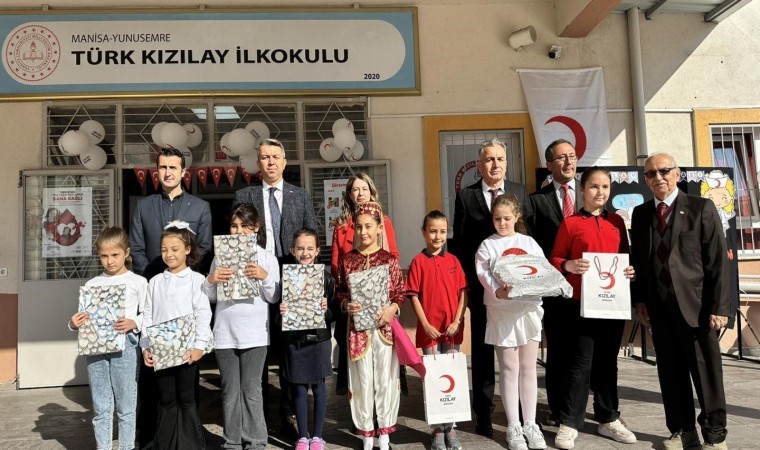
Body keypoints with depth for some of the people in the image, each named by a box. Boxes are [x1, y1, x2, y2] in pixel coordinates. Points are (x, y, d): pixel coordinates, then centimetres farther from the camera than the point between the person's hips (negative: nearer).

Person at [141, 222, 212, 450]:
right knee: (166, 400, 11)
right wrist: (145, 347, 1)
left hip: (187, 350, -3)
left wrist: (199, 346, -15)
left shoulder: (196, 280, -2)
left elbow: (203, 316, -8)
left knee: (186, 399, 6)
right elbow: (147, 316, 9)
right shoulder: (155, 282, 9)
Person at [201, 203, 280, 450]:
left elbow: (273, 297, 0)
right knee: (230, 390, 9)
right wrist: (210, 281, -11)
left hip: (254, 334, -2)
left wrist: (265, 277, -17)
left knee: (251, 389, 2)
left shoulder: (267, 258, 3)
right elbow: (211, 297, 8)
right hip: (224, 334, 2)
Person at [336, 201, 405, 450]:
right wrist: (346, 305, -11)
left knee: (386, 379, 6)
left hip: (384, 325, -1)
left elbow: (400, 292, 2)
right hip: (358, 328, 1)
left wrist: (392, 308, -15)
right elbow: (340, 291, 8)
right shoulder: (347, 259, 3)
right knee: (362, 381, 8)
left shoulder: (390, 259, -1)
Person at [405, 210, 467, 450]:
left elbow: (463, 293, 3)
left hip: (453, 328, 3)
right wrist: (426, 325, -11)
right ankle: (438, 430, 18)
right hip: (429, 329, -2)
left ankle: (450, 428, 23)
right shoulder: (418, 262, -4)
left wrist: (457, 321, -7)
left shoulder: (453, 260, 3)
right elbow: (414, 296, -5)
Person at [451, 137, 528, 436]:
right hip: (481, 285, -1)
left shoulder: (520, 192, 6)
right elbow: (459, 243, 1)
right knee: (482, 351, 10)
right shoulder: (465, 196, 2)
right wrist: (462, 283, -3)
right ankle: (484, 413, 22)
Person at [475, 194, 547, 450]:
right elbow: (484, 275, -12)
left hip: (529, 310, 3)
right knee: (509, 369, 3)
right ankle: (513, 427, 14)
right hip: (502, 312, -3)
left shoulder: (529, 243, 10)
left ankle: (530, 425, 21)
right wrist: (498, 291, -31)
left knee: (528, 367, 9)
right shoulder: (487, 246, 2)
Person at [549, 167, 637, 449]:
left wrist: (631, 270, -3)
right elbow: (554, 259, -2)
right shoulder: (570, 223, -3)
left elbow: (624, 256, 18)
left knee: (608, 362, 14)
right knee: (581, 363, -2)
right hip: (581, 304, -4)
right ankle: (569, 424, 8)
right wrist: (568, 265, -22)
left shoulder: (617, 222, 10)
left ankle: (608, 420, 27)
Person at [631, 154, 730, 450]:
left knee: (706, 371, 5)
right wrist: (640, 299, 4)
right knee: (671, 372, 11)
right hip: (659, 307, 4)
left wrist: (720, 306, -11)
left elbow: (718, 260, -5)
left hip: (696, 304, -3)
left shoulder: (701, 208, -1)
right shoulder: (640, 214, 11)